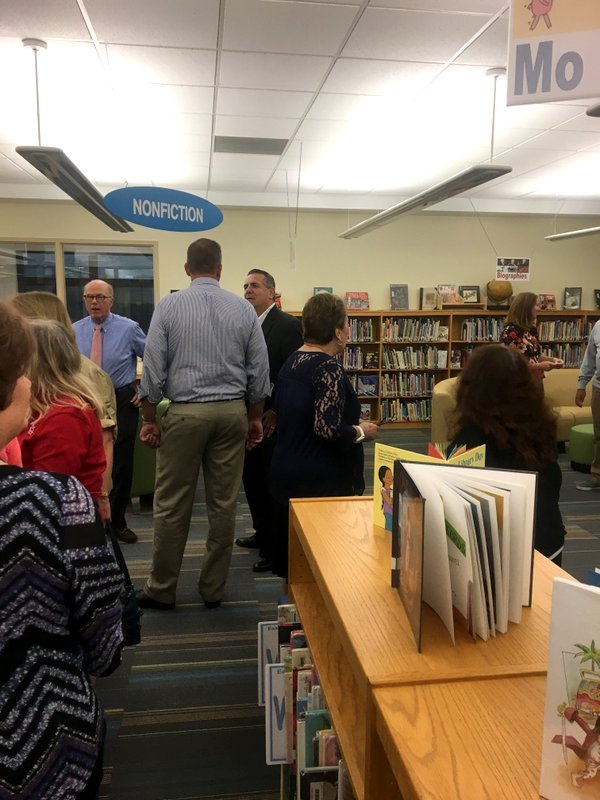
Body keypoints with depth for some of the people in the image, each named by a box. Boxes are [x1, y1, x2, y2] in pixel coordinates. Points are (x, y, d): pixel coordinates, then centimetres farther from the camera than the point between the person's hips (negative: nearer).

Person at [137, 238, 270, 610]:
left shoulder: (169, 306, -4)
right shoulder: (244, 309, 2)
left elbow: (154, 369, -5)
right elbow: (260, 370, 3)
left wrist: (149, 419, 4)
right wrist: (255, 418, 13)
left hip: (185, 412, -2)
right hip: (232, 412, 3)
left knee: (172, 505, 8)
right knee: (224, 504, 9)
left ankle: (162, 590, 19)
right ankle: (213, 589, 20)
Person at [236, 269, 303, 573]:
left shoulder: (287, 325, -11)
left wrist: (276, 411, -21)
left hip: (272, 419, -8)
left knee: (272, 483, 1)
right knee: (251, 478, 18)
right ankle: (262, 533, 36)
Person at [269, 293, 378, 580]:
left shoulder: (292, 361, 10)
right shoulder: (329, 367, -17)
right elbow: (327, 429, -27)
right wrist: (361, 432, -9)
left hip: (285, 473, 9)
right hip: (320, 481, -9)